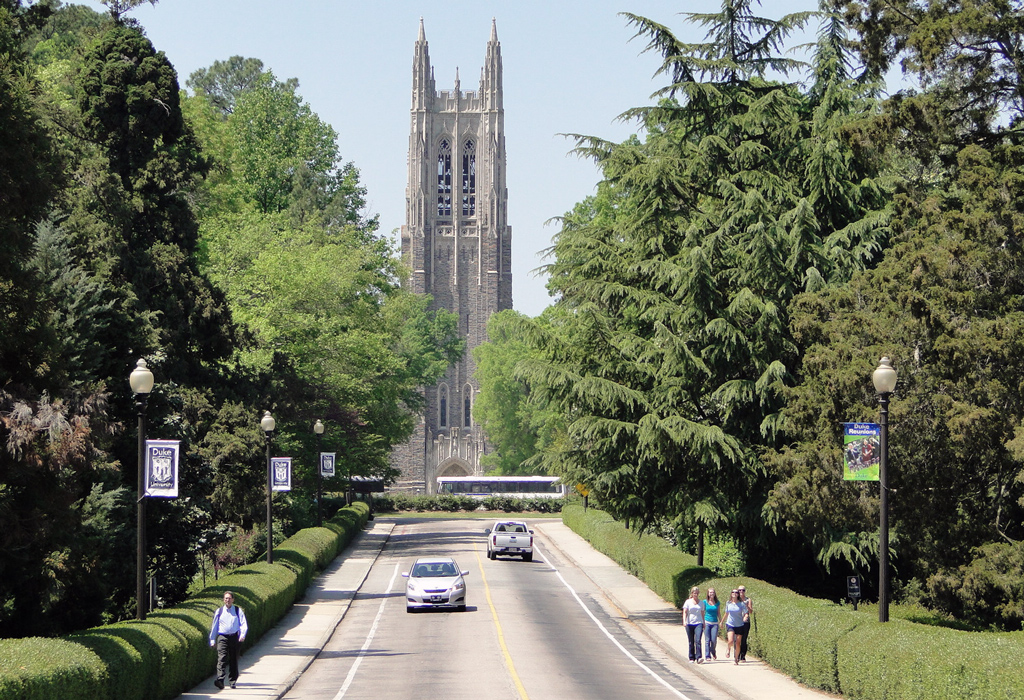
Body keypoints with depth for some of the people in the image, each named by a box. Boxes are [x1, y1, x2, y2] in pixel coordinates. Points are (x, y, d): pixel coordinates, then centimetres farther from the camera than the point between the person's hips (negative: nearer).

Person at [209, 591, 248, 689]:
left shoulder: (238, 611, 7)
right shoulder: (219, 611, 10)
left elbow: (244, 624, -1)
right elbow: (214, 626, 16)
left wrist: (242, 635, -19)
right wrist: (212, 639, 15)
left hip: (234, 637, 0)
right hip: (222, 637, 0)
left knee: (233, 661, 7)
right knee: (222, 659, -15)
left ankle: (232, 681, 17)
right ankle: (220, 680, -27)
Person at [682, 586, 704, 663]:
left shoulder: (701, 602, 12)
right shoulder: (688, 602, 5)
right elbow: (685, 612, -1)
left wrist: (704, 624, 20)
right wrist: (684, 621, -17)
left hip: (699, 623, 0)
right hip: (689, 624, 0)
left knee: (698, 640, -16)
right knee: (691, 642, 5)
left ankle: (698, 657, -23)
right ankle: (691, 658, 15)